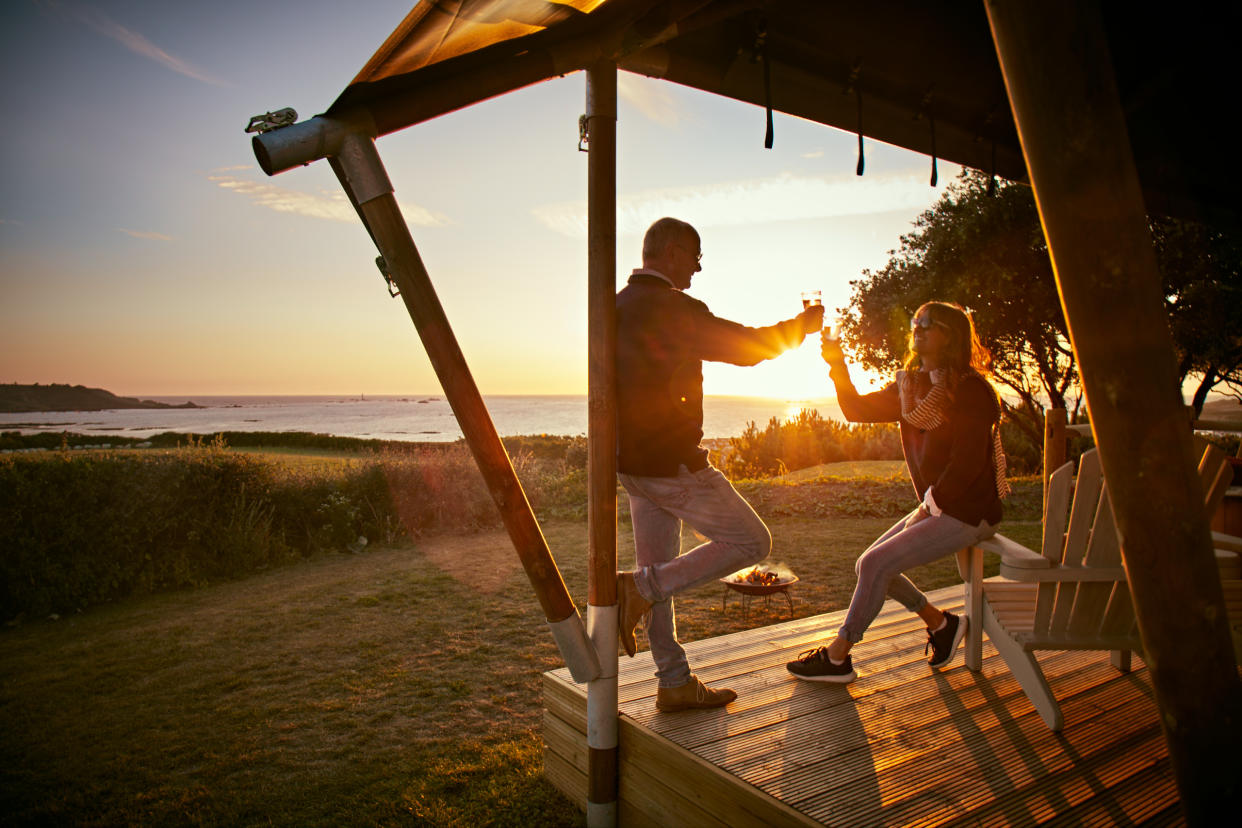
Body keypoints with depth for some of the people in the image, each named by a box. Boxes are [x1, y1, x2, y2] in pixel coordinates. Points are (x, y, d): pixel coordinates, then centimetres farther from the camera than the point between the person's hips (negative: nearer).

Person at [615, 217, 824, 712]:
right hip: (670, 461, -10)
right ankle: (639, 588, -4)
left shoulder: (618, 307, 12)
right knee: (750, 542, 2)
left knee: (659, 573, 13)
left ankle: (675, 684, 23)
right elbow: (748, 347, -10)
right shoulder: (673, 308, -16)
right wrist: (800, 325, 7)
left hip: (631, 461, 10)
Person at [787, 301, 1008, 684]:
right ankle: (941, 623, 19)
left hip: (967, 512, -8)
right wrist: (838, 365, -10)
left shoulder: (971, 390, -16)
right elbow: (858, 409, 3)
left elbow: (967, 464, -20)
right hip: (937, 507, 8)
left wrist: (928, 507, -15)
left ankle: (836, 656, -4)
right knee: (869, 564, 5)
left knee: (876, 564, -16)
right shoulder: (910, 385, 9)